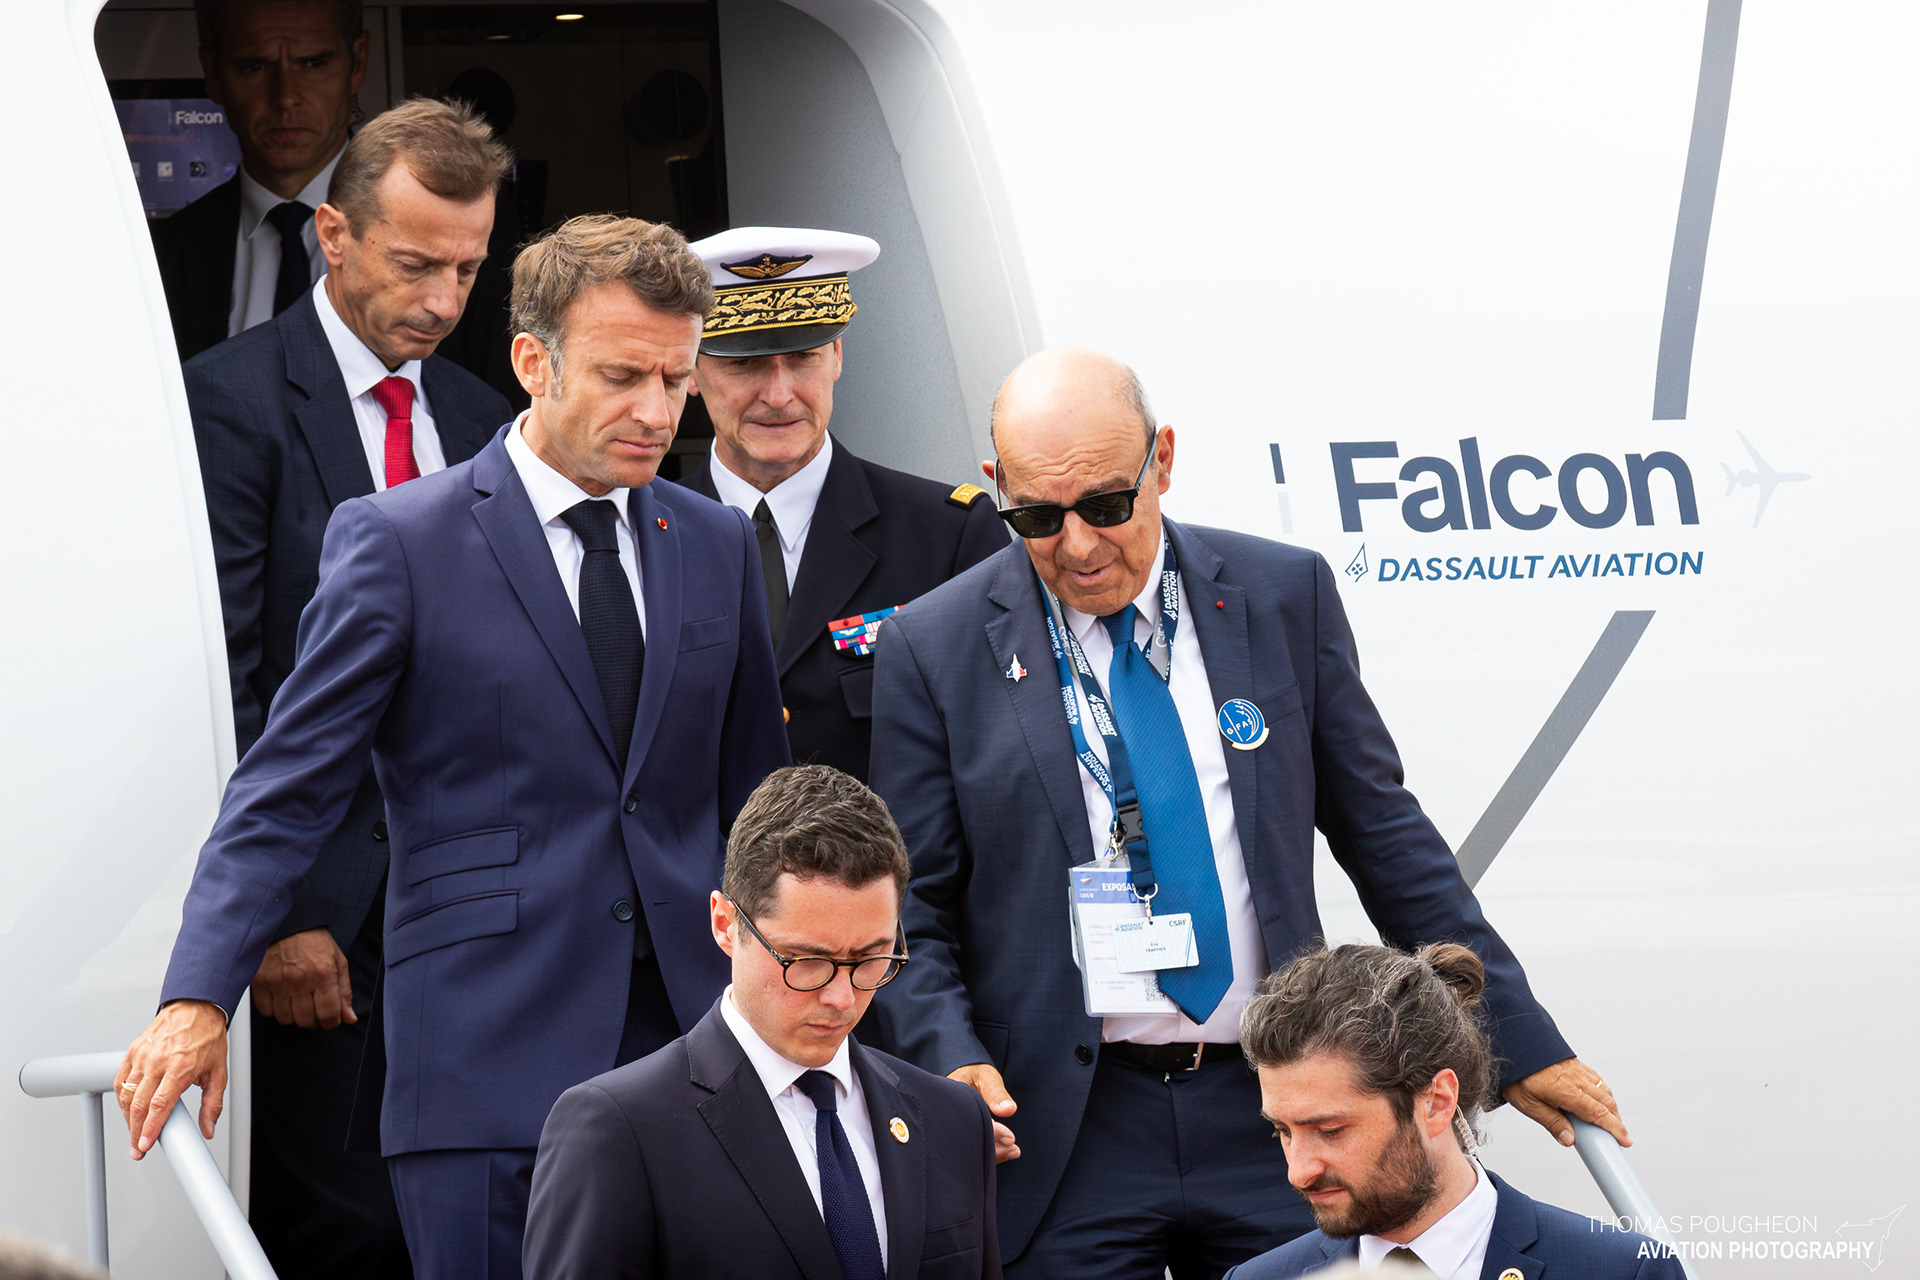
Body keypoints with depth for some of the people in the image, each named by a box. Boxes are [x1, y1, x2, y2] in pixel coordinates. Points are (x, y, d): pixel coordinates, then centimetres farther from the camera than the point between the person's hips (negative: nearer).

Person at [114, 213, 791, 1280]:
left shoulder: (717, 545, 12)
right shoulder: (399, 543, -2)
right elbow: (288, 790, -5)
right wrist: (198, 1000, -17)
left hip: (691, 1036, 4)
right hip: (487, 1061, -4)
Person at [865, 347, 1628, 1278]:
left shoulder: (1284, 596, 5)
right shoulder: (934, 649, -1)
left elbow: (1383, 835, 10)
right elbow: (911, 912, 1)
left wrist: (1519, 1043, 9)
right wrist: (953, 1065, -17)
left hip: (1270, 1109, 2)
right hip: (1062, 1131, -1)